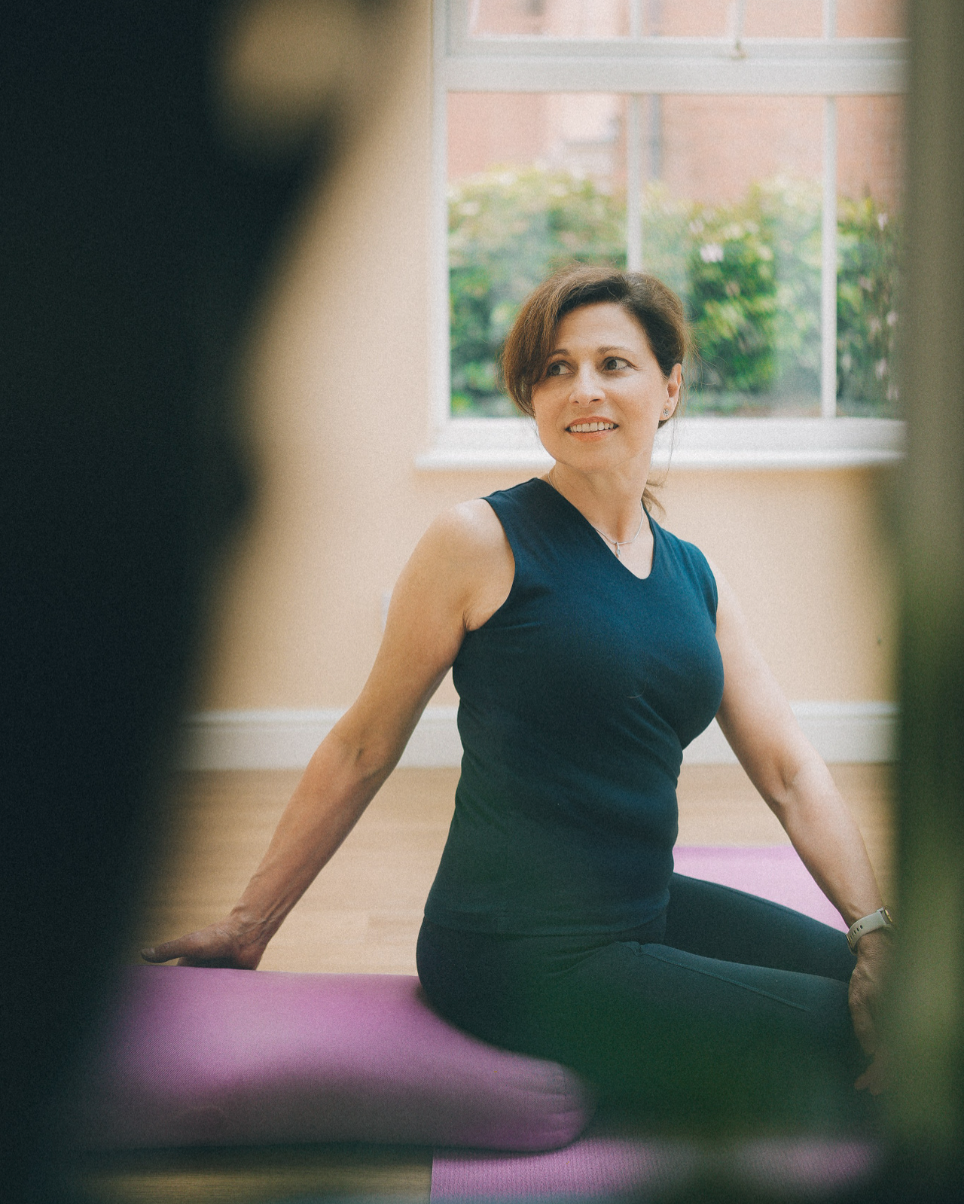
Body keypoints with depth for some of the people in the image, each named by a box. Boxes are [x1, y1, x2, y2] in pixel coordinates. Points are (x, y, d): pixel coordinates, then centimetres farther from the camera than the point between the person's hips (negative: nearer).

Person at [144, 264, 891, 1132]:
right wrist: (249, 924, 2)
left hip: (648, 910, 7)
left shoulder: (695, 578, 10)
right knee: (827, 1039, -14)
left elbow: (792, 773, 7)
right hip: (520, 956, -7)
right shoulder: (481, 544, -9)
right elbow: (361, 749, -3)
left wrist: (876, 930, -7)